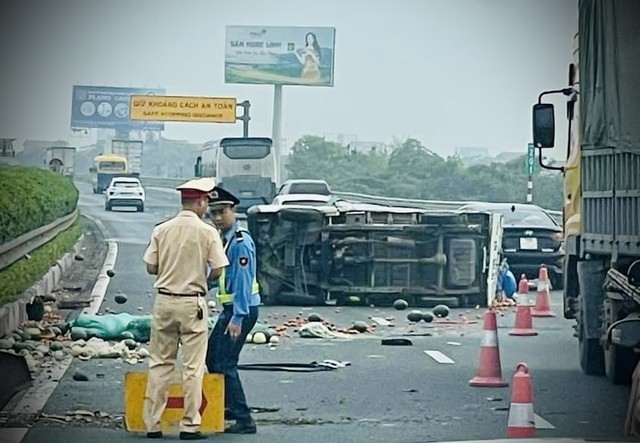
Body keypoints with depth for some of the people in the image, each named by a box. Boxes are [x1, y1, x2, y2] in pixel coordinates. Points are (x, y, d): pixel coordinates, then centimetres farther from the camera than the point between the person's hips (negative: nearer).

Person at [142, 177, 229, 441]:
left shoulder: (161, 230, 0)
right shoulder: (207, 232, -8)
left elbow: (151, 267, 2)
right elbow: (218, 270, -7)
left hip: (164, 301, 3)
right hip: (192, 303, -3)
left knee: (159, 363, 9)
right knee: (192, 367, 3)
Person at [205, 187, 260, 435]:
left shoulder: (240, 242, -19)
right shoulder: (223, 240, 11)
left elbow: (243, 282, -22)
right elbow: (217, 274, 20)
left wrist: (237, 318, -25)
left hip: (243, 309, -10)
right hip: (230, 307, 10)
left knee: (225, 363, -9)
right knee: (212, 357, 19)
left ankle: (244, 420, -5)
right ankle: (227, 407, 33)